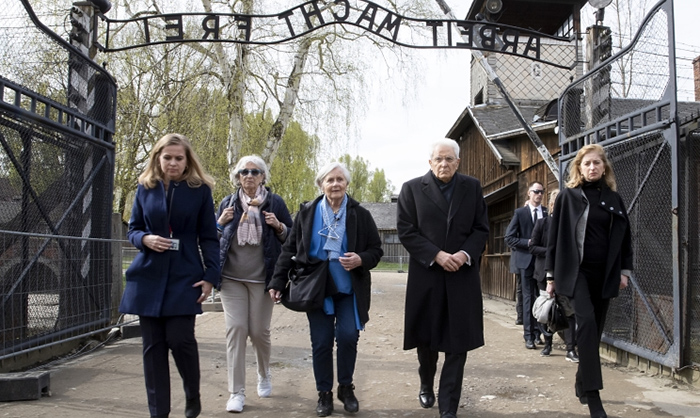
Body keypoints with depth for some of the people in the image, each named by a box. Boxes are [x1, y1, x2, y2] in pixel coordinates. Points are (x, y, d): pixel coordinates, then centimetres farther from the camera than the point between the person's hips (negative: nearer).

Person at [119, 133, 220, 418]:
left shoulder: (200, 190, 0)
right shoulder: (145, 188, 7)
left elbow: (209, 237, 1)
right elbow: (132, 230, 13)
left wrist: (210, 276, -8)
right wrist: (145, 239, -11)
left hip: (185, 277, -2)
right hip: (148, 277, 3)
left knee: (179, 339, -8)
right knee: (153, 345, 4)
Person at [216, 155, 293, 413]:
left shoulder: (275, 203, 4)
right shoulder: (228, 203, 9)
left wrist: (278, 226, -13)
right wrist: (221, 222, -5)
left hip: (262, 278, -1)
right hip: (231, 278, 1)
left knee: (259, 331, 4)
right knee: (235, 329, -7)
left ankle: (264, 374, 34)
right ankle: (236, 392, 0)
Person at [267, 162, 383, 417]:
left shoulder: (360, 214, -2)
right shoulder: (307, 212, -1)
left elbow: (376, 250, 2)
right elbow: (290, 249, 3)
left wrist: (361, 260, -19)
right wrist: (277, 282, -1)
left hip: (349, 290, 0)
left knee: (348, 336, -9)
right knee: (321, 342, 4)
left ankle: (345, 387, 16)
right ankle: (324, 393, 21)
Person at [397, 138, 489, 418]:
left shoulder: (472, 187, 6)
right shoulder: (412, 188, 0)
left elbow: (481, 229, 5)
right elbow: (406, 231, -6)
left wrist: (465, 254, -13)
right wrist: (437, 255, -15)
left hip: (463, 275, 1)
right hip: (426, 275, -1)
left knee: (458, 342, 0)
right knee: (426, 338, 13)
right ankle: (426, 385, 40)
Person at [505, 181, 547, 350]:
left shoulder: (548, 213, 6)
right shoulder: (520, 213, 2)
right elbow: (509, 237, -3)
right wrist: (529, 243, -11)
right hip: (527, 260, -2)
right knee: (529, 298, 1)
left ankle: (538, 332, 18)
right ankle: (529, 336, 5)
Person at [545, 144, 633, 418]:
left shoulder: (613, 199, 10)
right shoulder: (568, 196, 1)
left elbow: (624, 237, 15)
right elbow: (555, 236, 0)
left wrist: (625, 270, 6)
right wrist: (551, 274, -2)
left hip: (604, 273, 4)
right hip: (577, 271, -4)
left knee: (595, 329, 8)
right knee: (587, 322, -20)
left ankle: (582, 383, 26)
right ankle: (593, 395, -18)